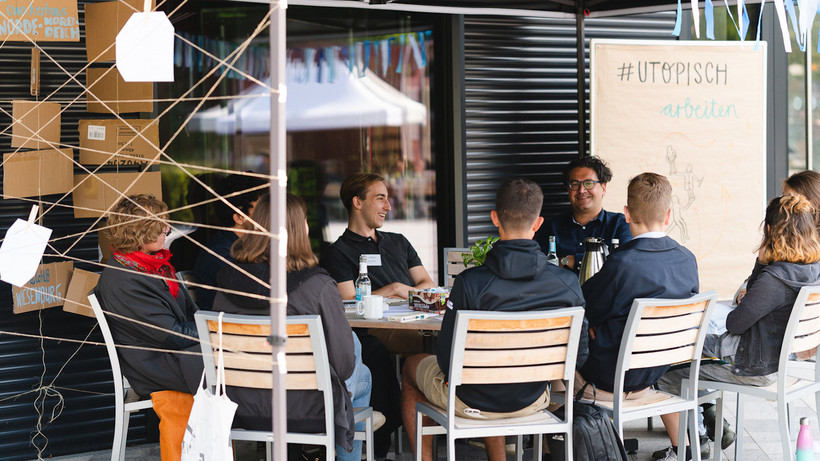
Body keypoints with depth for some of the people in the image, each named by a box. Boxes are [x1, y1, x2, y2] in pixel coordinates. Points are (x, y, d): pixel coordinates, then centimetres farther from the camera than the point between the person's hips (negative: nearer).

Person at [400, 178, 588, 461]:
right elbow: (578, 356, -7)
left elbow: (447, 359, -18)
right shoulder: (568, 284, -16)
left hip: (472, 401, -3)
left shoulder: (470, 282, -25)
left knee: (412, 366, 29)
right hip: (531, 400, 4)